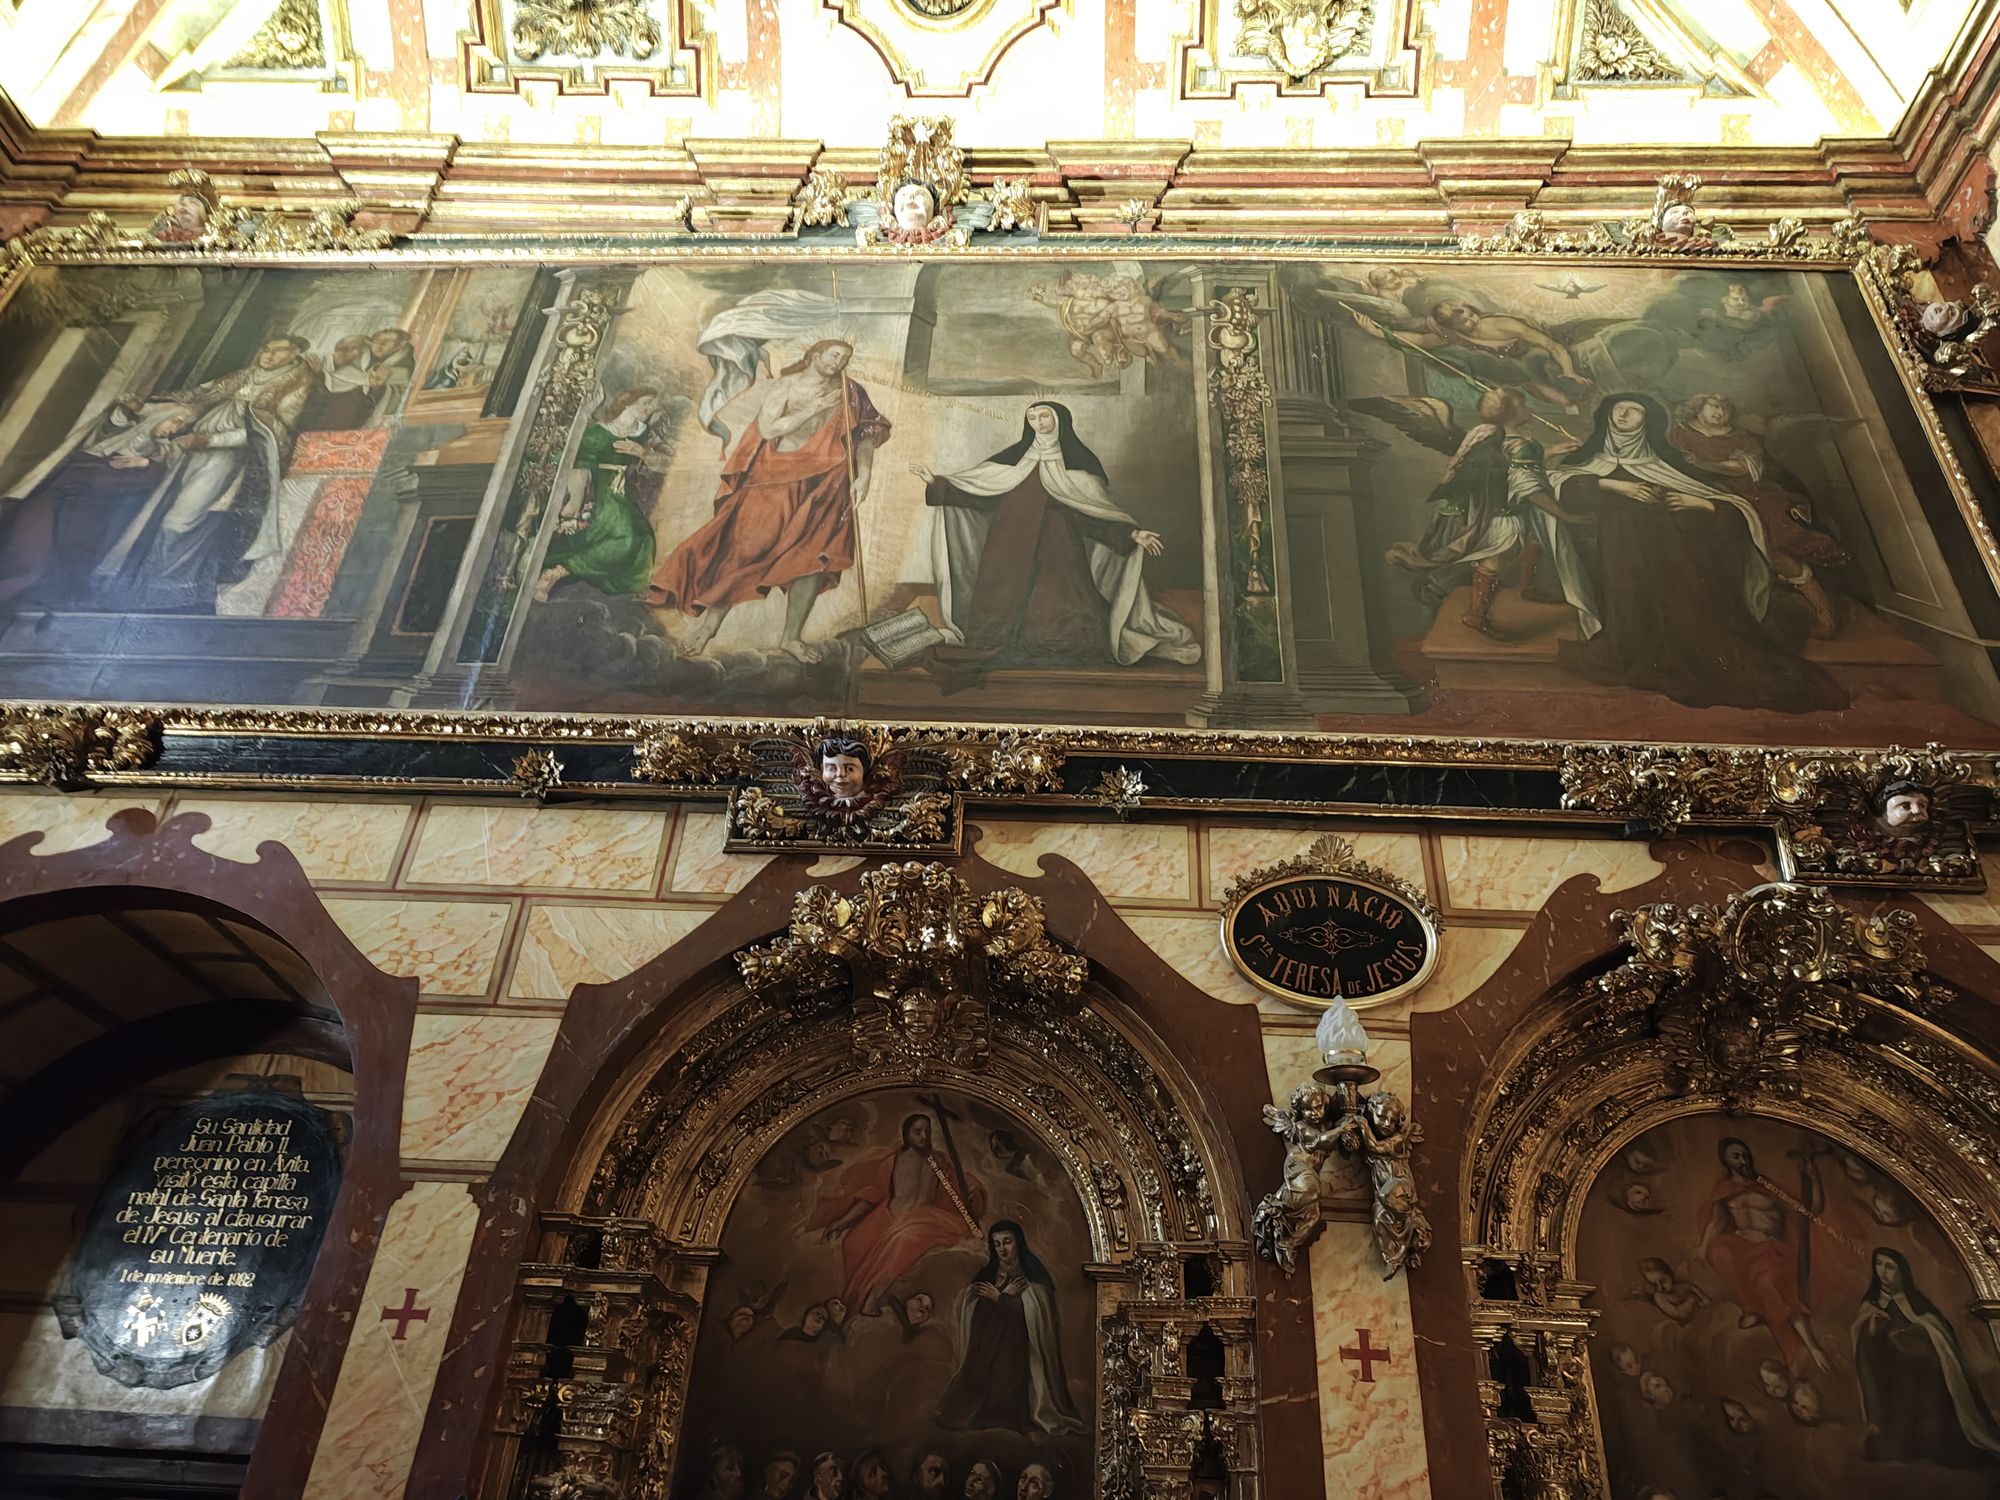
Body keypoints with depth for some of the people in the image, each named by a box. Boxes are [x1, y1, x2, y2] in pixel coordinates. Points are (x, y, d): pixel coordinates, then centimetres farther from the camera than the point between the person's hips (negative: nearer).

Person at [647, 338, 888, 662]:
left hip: (821, 485, 3)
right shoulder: (786, 385, -1)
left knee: (814, 555, -6)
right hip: (775, 479, -3)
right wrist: (815, 408, -15)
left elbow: (867, 433, 6)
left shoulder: (848, 393, 6)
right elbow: (766, 429, -13)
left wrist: (863, 476, -9)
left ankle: (791, 636, 5)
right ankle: (710, 618, 5)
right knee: (746, 547, -8)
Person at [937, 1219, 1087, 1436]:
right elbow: (975, 1314, 1)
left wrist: (998, 1298, -7)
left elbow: (1032, 1314, -13)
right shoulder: (987, 1276, 11)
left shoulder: (1033, 1276, -2)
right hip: (987, 1354, 4)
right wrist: (1006, 1295, -10)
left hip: (1018, 1355, -4)